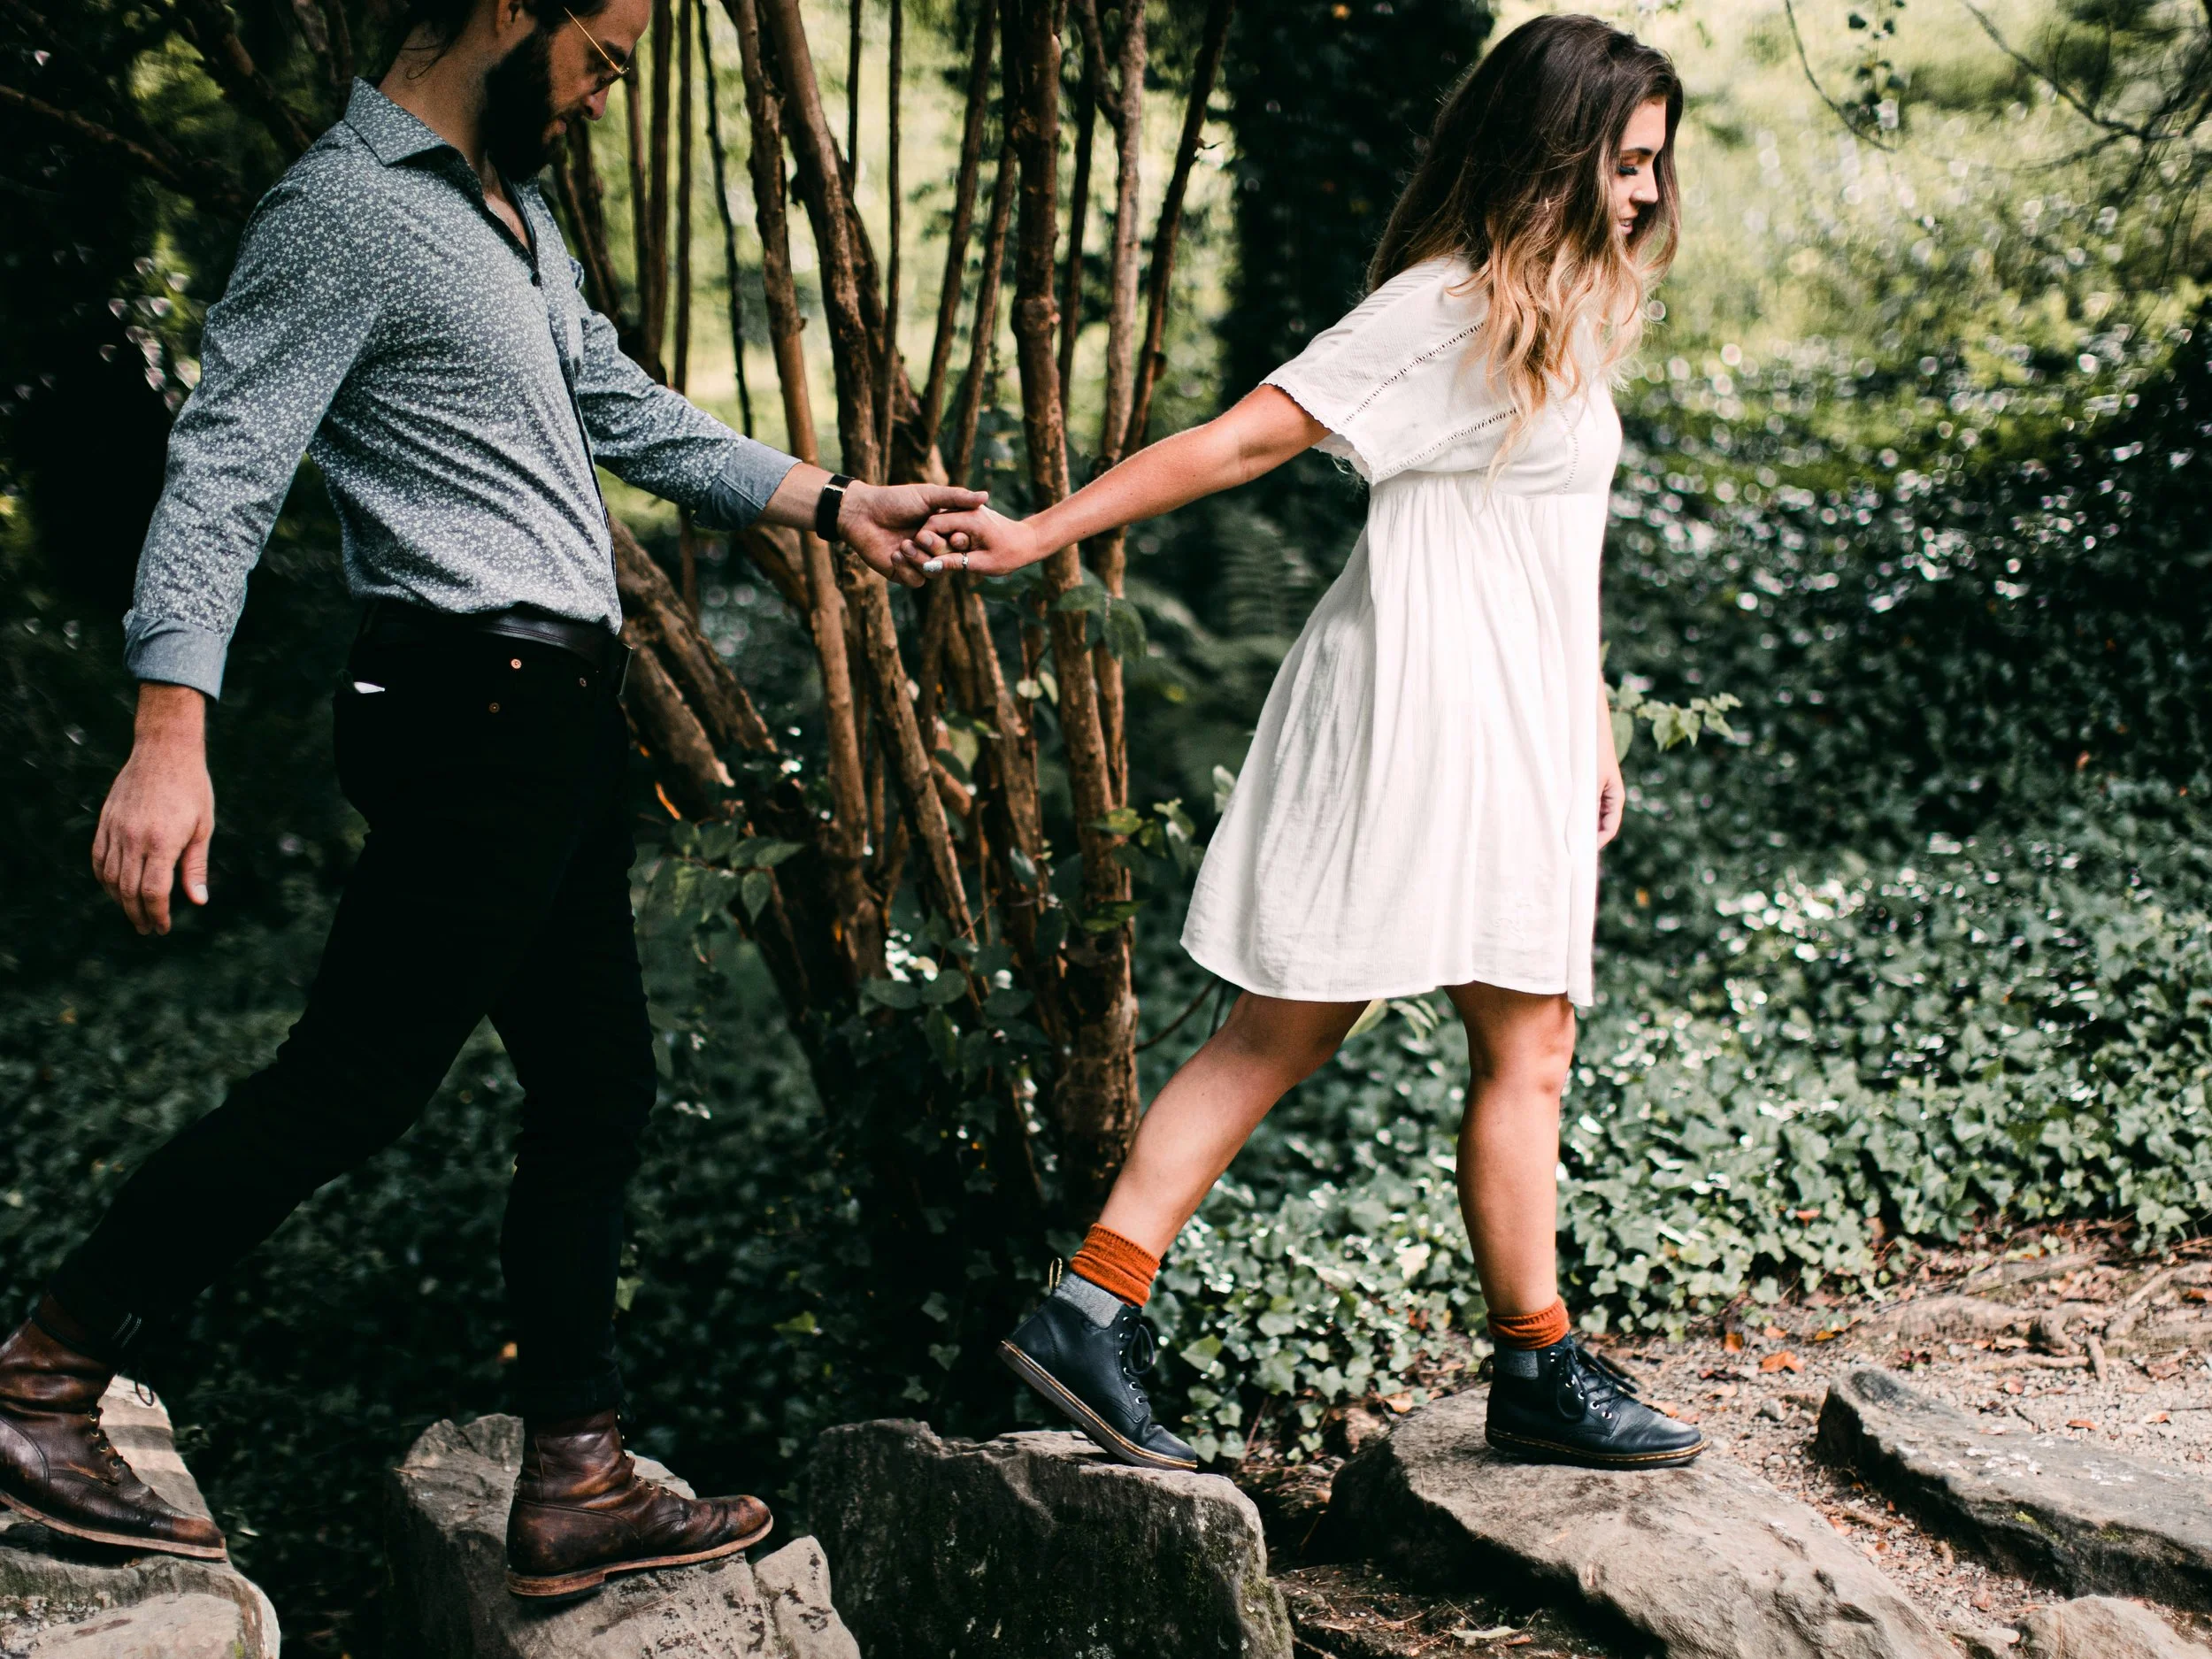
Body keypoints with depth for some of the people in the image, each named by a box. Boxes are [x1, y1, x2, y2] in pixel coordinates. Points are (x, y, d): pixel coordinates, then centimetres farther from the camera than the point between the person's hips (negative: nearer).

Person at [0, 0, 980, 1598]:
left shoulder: (517, 213, 19)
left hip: (560, 718, 10)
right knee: (354, 1080, -6)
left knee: (599, 1091, 10)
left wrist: (832, 502, 23)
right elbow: (225, 468, -18)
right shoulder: (344, 212, -10)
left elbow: (627, 414, 27)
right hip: (475, 709, -10)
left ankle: (578, 1489, 19)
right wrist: (172, 736, -27)